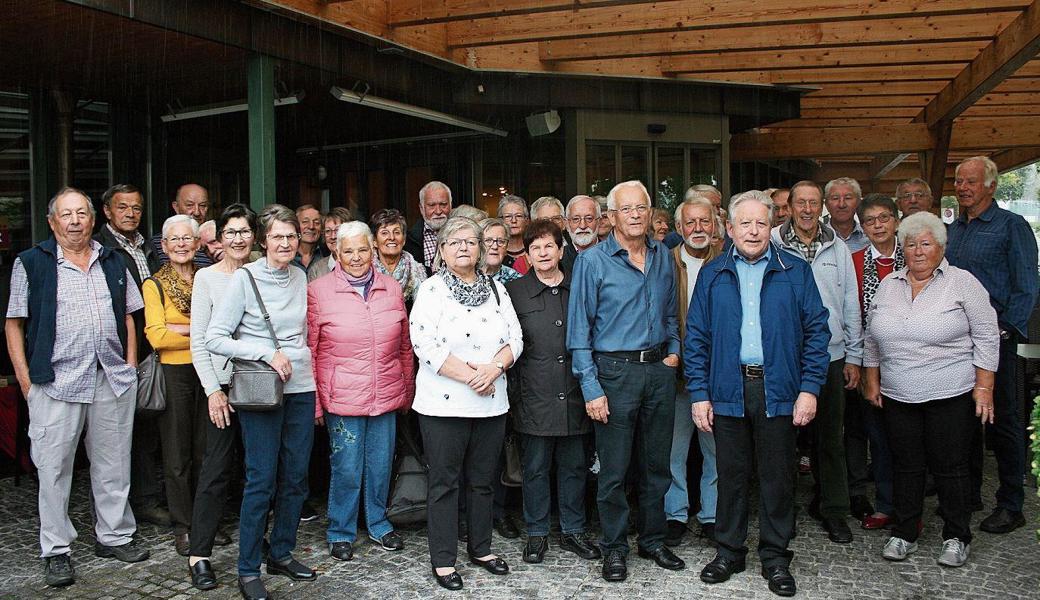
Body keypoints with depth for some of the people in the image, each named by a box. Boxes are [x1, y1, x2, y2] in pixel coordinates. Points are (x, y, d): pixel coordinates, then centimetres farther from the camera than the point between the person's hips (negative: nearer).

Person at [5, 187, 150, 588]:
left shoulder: (113, 262, 14)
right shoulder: (31, 263, 2)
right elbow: (14, 325, 0)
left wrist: (130, 365, 8)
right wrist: (26, 381, -6)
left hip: (114, 380, 4)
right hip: (57, 382, -3)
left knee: (113, 463, 11)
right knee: (54, 467, 2)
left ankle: (114, 536, 25)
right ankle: (56, 551, 14)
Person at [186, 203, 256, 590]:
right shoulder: (206, 277, -2)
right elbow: (199, 342, -4)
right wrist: (213, 390, -10)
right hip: (222, 382, -3)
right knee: (216, 468, -4)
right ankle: (198, 554, 4)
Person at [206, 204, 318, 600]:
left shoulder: (300, 277, 8)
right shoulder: (244, 278, -8)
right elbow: (215, 338, -11)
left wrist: (302, 362, 12)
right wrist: (267, 353, -17)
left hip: (301, 388, 5)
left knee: (296, 476, 11)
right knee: (261, 480, -2)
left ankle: (282, 554, 27)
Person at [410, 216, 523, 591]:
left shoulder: (496, 289, 10)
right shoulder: (431, 290, -4)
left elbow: (515, 339, 6)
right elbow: (425, 345, -14)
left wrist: (493, 368, -13)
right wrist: (469, 375, -17)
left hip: (492, 404, 4)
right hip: (444, 403, -4)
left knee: (482, 479, 14)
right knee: (444, 481, 5)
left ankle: (481, 548, 29)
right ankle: (443, 559, 16)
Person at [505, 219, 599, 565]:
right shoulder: (514, 291, 1)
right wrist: (516, 384, -3)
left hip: (573, 397, 2)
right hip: (534, 397, -2)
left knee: (574, 466, 12)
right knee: (536, 468, 8)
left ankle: (572, 531, 27)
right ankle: (537, 534, 23)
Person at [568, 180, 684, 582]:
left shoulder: (663, 256, 8)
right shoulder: (592, 261, -7)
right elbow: (579, 330, -8)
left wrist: (674, 350, 6)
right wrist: (591, 388, -12)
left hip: (659, 370, 5)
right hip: (615, 371, -4)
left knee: (657, 463, 14)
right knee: (614, 469, 3)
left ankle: (653, 540, 30)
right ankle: (614, 548, 20)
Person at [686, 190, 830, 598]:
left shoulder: (796, 273, 4)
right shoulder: (712, 275, 6)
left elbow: (816, 332, 1)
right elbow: (696, 338, 4)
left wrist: (809, 388, -6)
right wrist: (699, 394, -2)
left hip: (779, 391, -1)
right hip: (727, 391, 1)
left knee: (778, 476, 7)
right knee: (731, 475, 10)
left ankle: (776, 557, 22)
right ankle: (729, 551, 25)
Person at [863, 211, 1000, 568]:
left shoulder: (962, 283, -3)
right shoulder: (888, 285, 9)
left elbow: (986, 338, -4)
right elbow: (872, 339, 15)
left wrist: (984, 387, -8)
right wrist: (872, 381, 12)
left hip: (951, 396, -4)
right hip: (897, 396, 4)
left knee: (950, 467, 3)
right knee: (906, 465, 10)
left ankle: (957, 538, 19)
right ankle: (904, 534, 22)